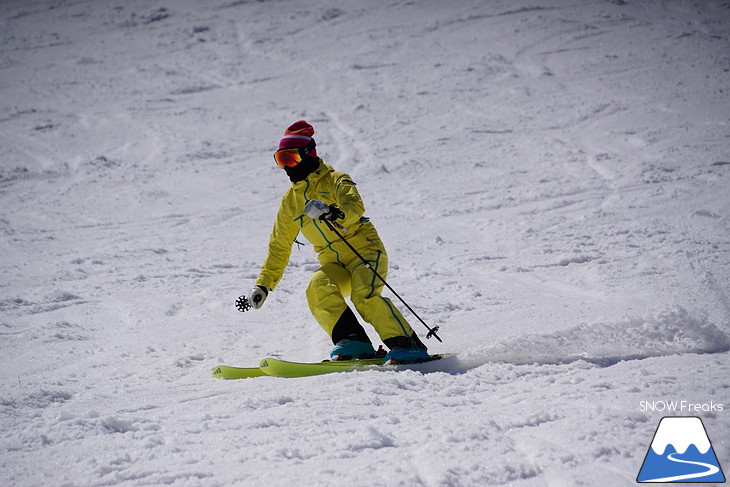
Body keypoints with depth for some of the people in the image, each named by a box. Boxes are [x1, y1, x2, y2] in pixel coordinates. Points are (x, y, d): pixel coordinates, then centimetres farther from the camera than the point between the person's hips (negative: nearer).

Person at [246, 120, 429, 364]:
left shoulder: (334, 180, -3)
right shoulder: (289, 202, 15)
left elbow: (355, 206, -24)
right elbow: (279, 247, 22)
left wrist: (333, 212, -46)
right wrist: (263, 284, 16)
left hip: (365, 250, -5)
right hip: (334, 264, 5)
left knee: (364, 295, -31)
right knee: (318, 288, -28)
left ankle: (408, 345, -26)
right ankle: (353, 341, -32)